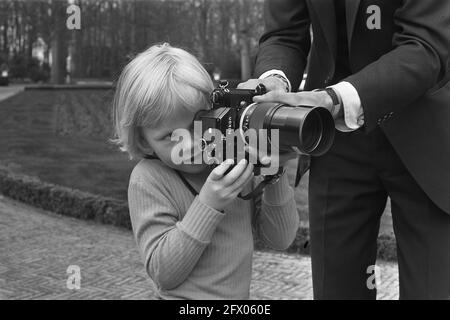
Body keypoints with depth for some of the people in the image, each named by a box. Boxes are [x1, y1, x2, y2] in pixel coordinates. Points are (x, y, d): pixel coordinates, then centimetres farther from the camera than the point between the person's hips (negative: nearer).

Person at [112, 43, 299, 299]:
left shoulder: (238, 158, 0)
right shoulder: (148, 180, -11)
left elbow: (281, 239, 1)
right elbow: (163, 273, -16)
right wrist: (208, 204, -23)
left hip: (240, 294, 4)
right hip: (184, 296, -4)